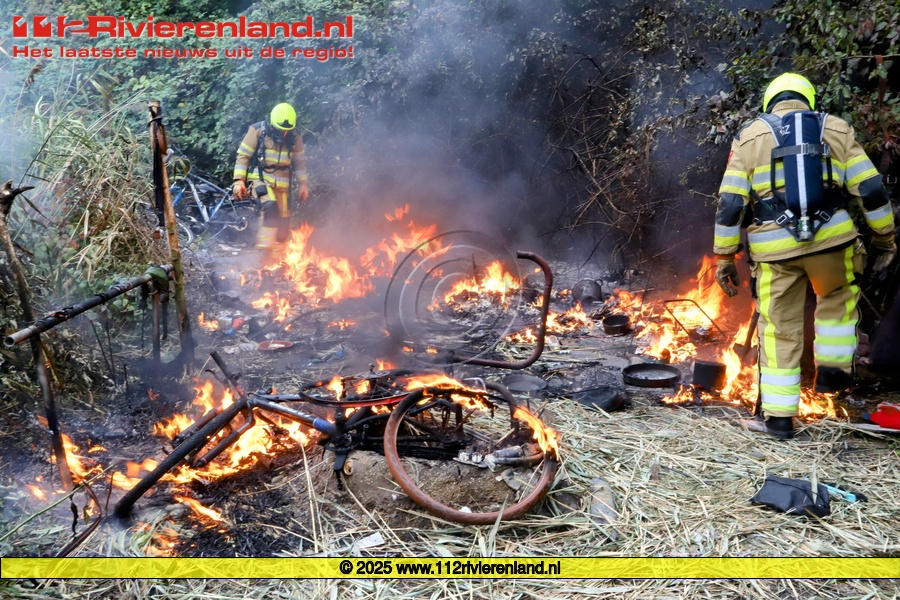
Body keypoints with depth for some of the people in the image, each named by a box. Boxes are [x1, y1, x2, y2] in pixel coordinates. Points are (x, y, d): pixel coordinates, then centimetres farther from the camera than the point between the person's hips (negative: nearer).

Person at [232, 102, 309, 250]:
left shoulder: (295, 138, 2)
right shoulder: (258, 131, -8)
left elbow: (300, 162, 14)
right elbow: (243, 156, -5)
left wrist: (303, 184, 11)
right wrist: (239, 180, -13)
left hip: (282, 182, 4)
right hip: (261, 178, -4)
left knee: (283, 221, 2)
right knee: (271, 205, -32)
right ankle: (266, 239, -31)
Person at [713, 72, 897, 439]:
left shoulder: (748, 137, 9)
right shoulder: (835, 129, 11)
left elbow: (730, 203, 2)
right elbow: (870, 189, 8)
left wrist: (724, 257, 6)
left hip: (775, 249, 0)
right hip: (831, 238, 1)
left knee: (780, 329, 9)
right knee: (838, 298, 30)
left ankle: (778, 415, 13)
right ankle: (832, 368, 25)